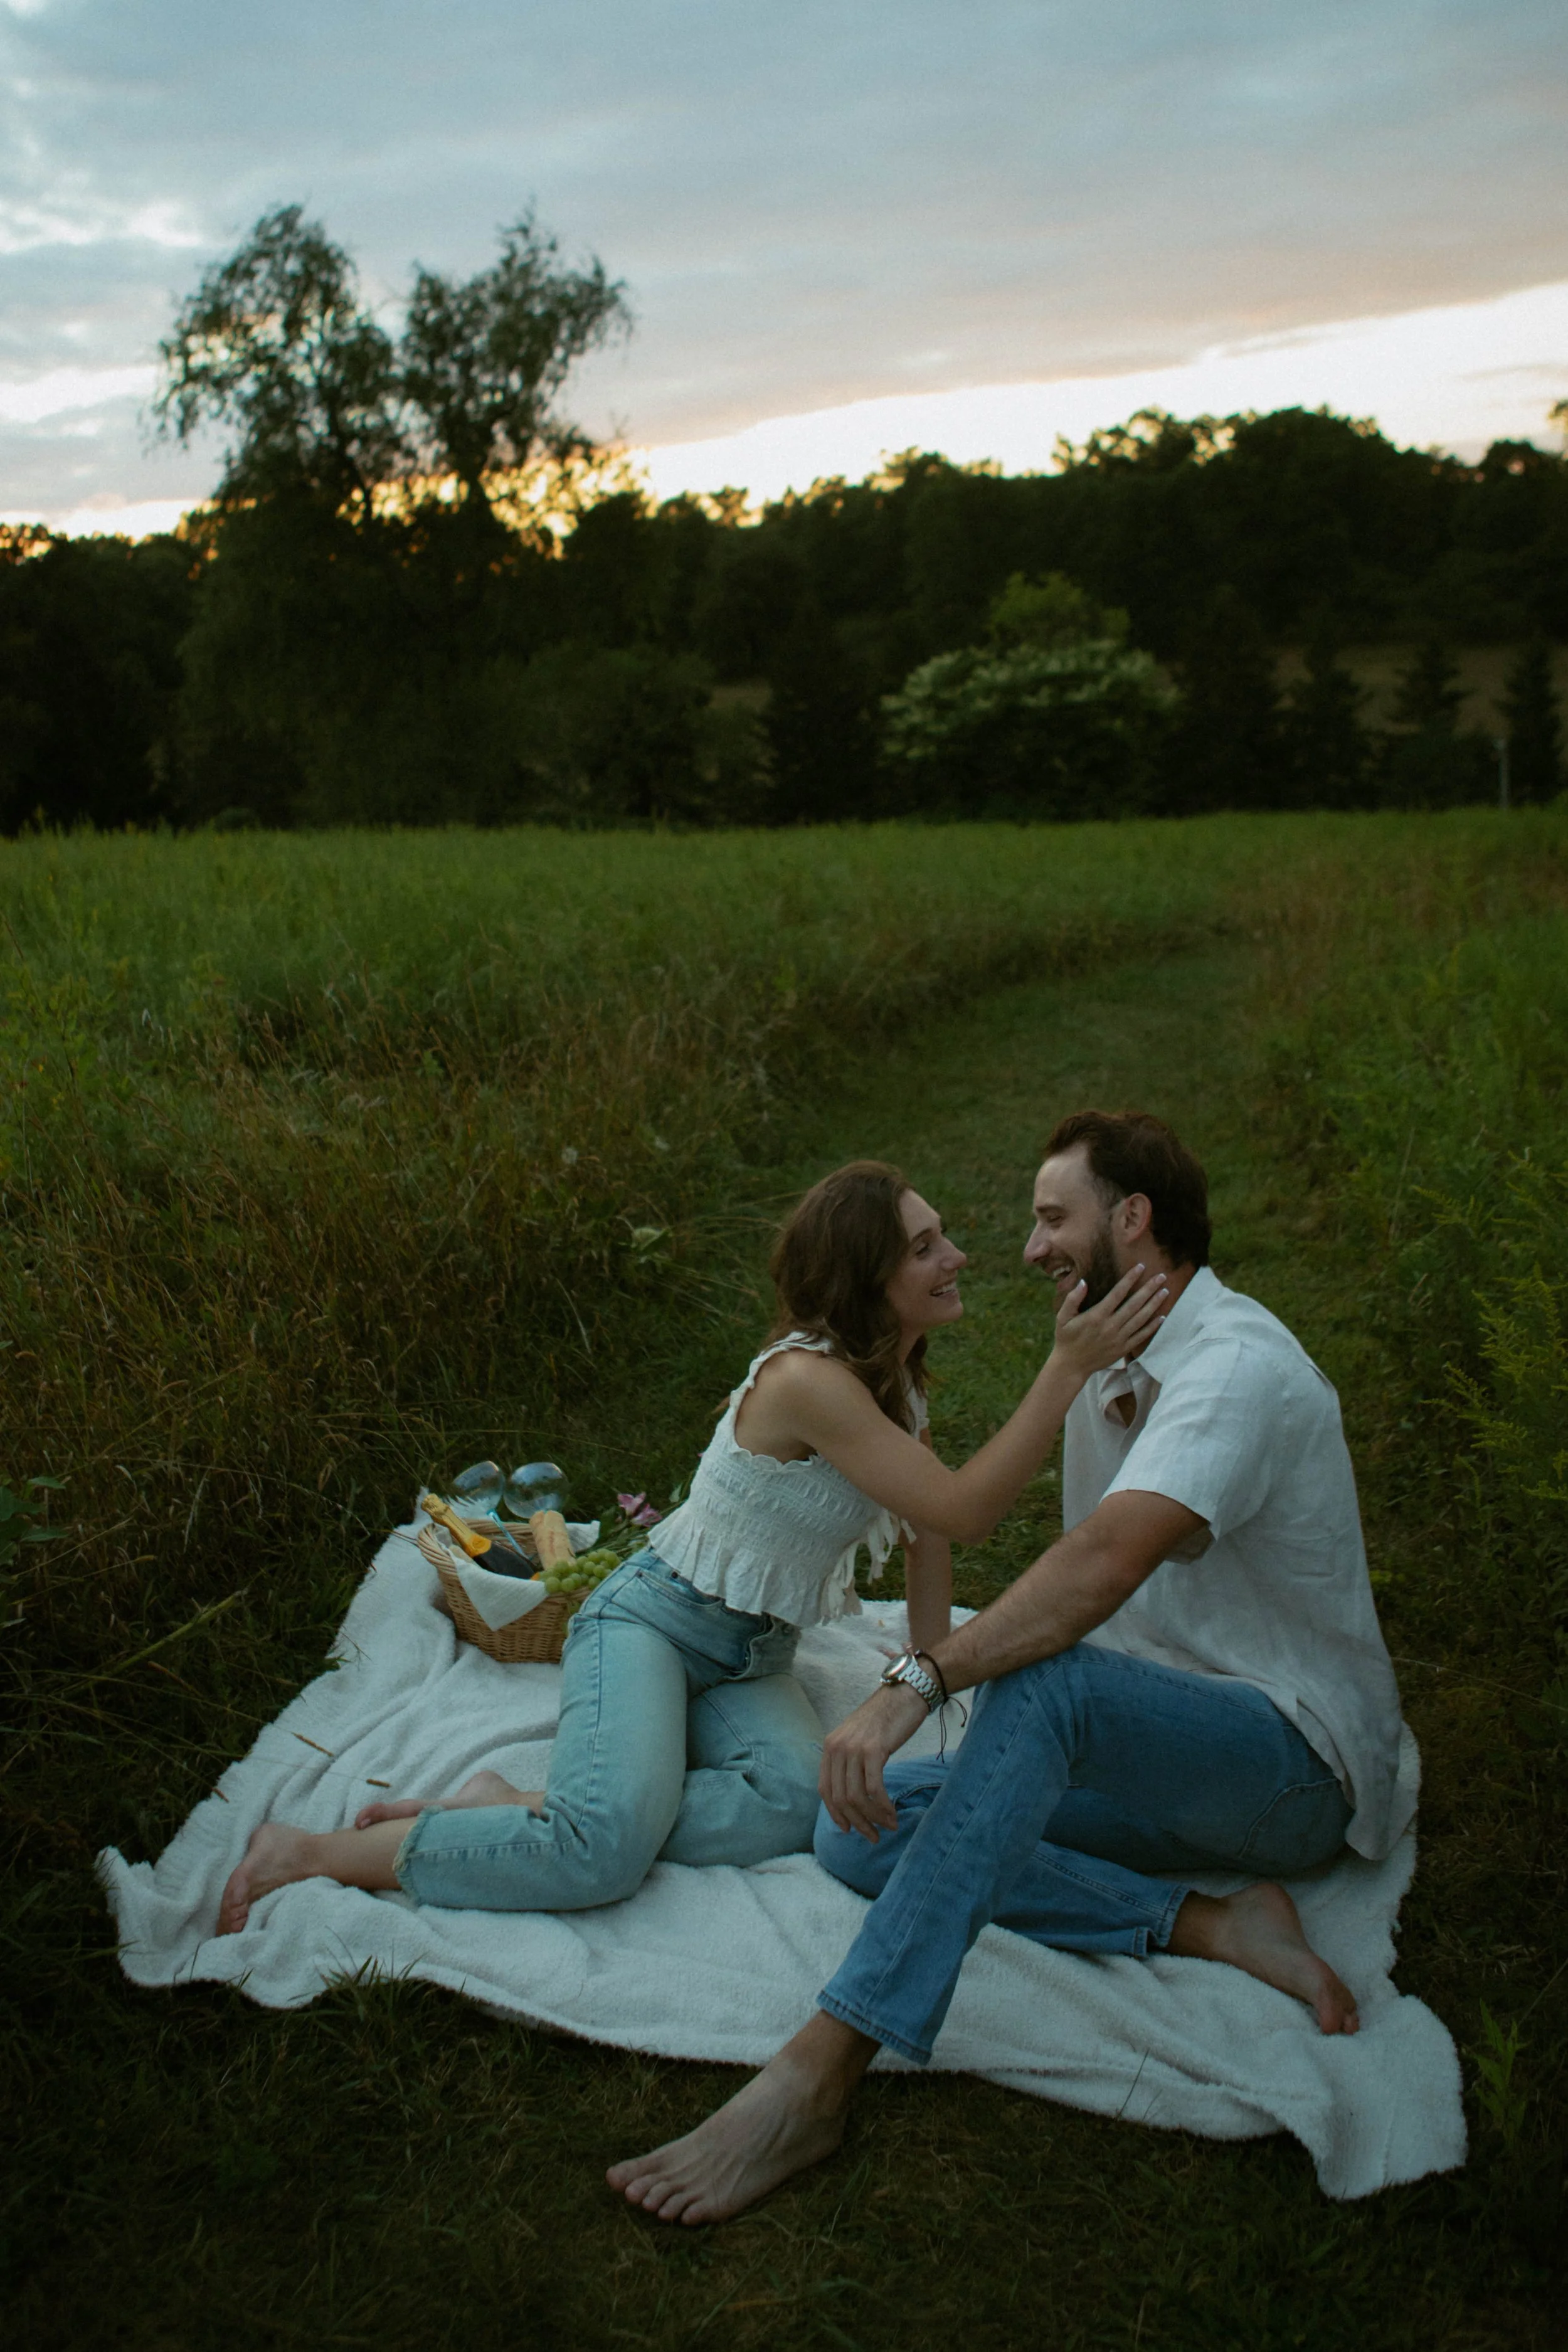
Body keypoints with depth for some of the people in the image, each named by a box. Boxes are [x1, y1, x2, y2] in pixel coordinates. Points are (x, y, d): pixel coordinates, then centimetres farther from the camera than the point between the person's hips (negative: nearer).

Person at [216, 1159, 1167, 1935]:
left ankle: (512, 1809, -12)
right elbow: (963, 1511, -29)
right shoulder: (809, 1381, -25)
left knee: (797, 1806, -24)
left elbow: (931, 1538, 12)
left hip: (750, 1658, 8)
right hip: (651, 1618, -8)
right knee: (606, 1851, -30)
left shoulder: (900, 1385, 3)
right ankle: (307, 1851, -12)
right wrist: (1069, 1367, -32)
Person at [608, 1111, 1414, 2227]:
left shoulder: (1238, 1362, -20)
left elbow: (1107, 1560, -37)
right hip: (1155, 1747, 9)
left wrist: (914, 1684, -43)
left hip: (1297, 1760, -9)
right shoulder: (1112, 1365, 11)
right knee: (865, 1827, -9)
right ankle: (1210, 1928, -17)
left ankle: (818, 2075, -40)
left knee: (1045, 1684, -40)